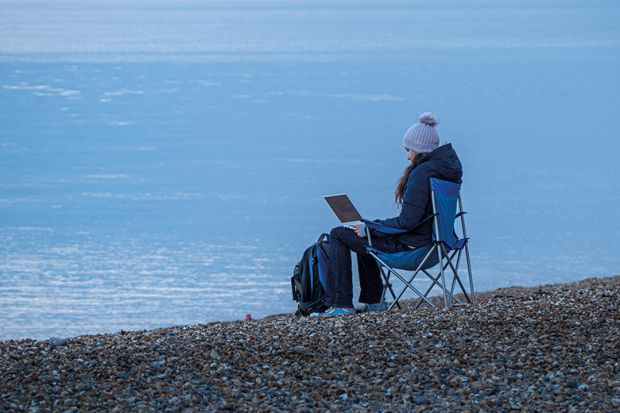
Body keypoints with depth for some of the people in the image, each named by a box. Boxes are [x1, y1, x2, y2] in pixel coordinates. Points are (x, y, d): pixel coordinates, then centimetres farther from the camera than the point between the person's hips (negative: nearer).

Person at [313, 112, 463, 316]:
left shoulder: (422, 173, -23)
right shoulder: (447, 165, 7)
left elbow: (407, 221, -26)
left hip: (412, 245, -10)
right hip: (430, 239, 10)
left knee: (338, 235, 2)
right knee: (365, 234, 35)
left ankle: (341, 304, 4)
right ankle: (372, 301, 39)